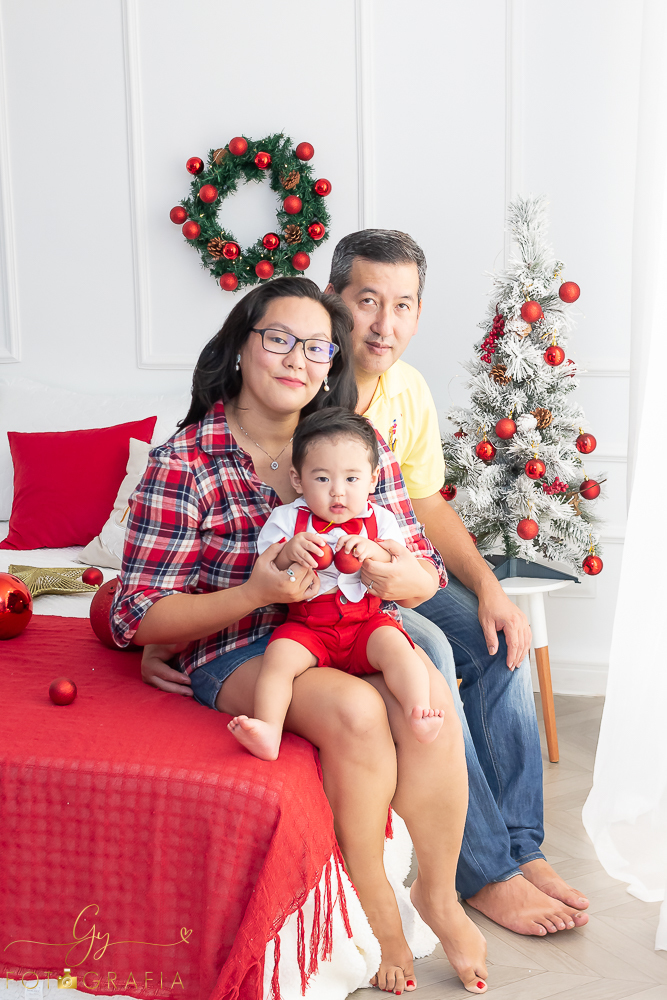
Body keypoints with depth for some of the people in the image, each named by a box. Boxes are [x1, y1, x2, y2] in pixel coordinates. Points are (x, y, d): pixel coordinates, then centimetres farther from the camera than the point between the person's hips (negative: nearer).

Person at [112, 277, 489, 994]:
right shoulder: (184, 463, -8)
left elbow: (427, 572, 6)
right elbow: (140, 618, -10)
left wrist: (402, 575, -21)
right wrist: (257, 593, -26)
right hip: (233, 652, -3)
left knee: (430, 696, -28)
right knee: (355, 708, -32)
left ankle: (437, 893, -4)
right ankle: (377, 909, -7)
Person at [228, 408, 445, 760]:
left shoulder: (379, 520, 5)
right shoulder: (286, 519, 1)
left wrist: (375, 552, -17)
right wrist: (287, 553, -23)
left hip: (367, 621, 1)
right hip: (306, 626, 0)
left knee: (394, 645, -28)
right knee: (278, 654, -27)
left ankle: (418, 713, -35)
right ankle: (268, 731, -31)